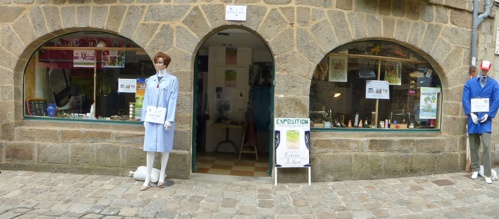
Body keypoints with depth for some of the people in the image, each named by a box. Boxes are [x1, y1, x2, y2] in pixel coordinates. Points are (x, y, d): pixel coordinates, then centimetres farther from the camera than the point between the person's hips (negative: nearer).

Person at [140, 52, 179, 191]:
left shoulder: (172, 80, -1)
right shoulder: (150, 80, 11)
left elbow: (173, 100, -7)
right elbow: (146, 99, 12)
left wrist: (169, 119, -14)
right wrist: (144, 118, 7)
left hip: (164, 118, -3)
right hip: (151, 118, 3)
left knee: (164, 147, 5)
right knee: (150, 148, 3)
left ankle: (162, 176, 17)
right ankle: (148, 179, 9)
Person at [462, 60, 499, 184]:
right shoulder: (470, 83, 6)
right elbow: (465, 99, 0)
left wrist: (488, 115, -9)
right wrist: (471, 113, -9)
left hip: (485, 118, -1)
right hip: (473, 118, 1)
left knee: (486, 146, -8)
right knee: (473, 146, 7)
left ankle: (487, 174, -3)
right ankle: (475, 169, 19)